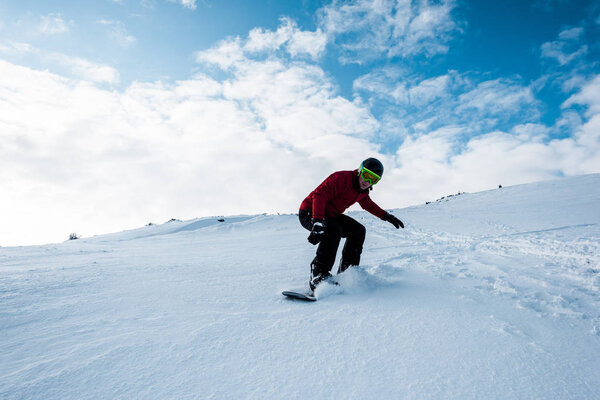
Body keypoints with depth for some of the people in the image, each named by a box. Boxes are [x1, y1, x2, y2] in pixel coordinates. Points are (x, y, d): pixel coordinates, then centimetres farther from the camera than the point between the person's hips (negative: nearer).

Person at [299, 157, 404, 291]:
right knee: (333, 230, -34)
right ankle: (317, 276, -32)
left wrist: (387, 216, 21)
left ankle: (346, 271, 4)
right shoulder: (342, 178, -25)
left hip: (329, 215, 9)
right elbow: (319, 195, -36)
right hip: (309, 212, -9)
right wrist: (318, 222, -47)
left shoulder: (362, 190, 3)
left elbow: (368, 204, 26)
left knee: (358, 231, 1)